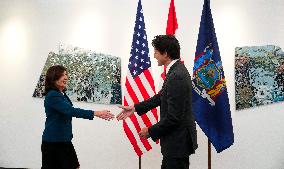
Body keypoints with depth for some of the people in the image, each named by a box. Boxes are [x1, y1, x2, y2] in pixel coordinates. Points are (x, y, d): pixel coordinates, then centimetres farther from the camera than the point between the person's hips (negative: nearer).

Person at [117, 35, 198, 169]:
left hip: (178, 142, -10)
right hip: (176, 139, 10)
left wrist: (151, 131, -13)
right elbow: (162, 96, 18)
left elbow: (173, 117, -25)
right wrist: (135, 108, 16)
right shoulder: (177, 70, 6)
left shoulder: (177, 77, -24)